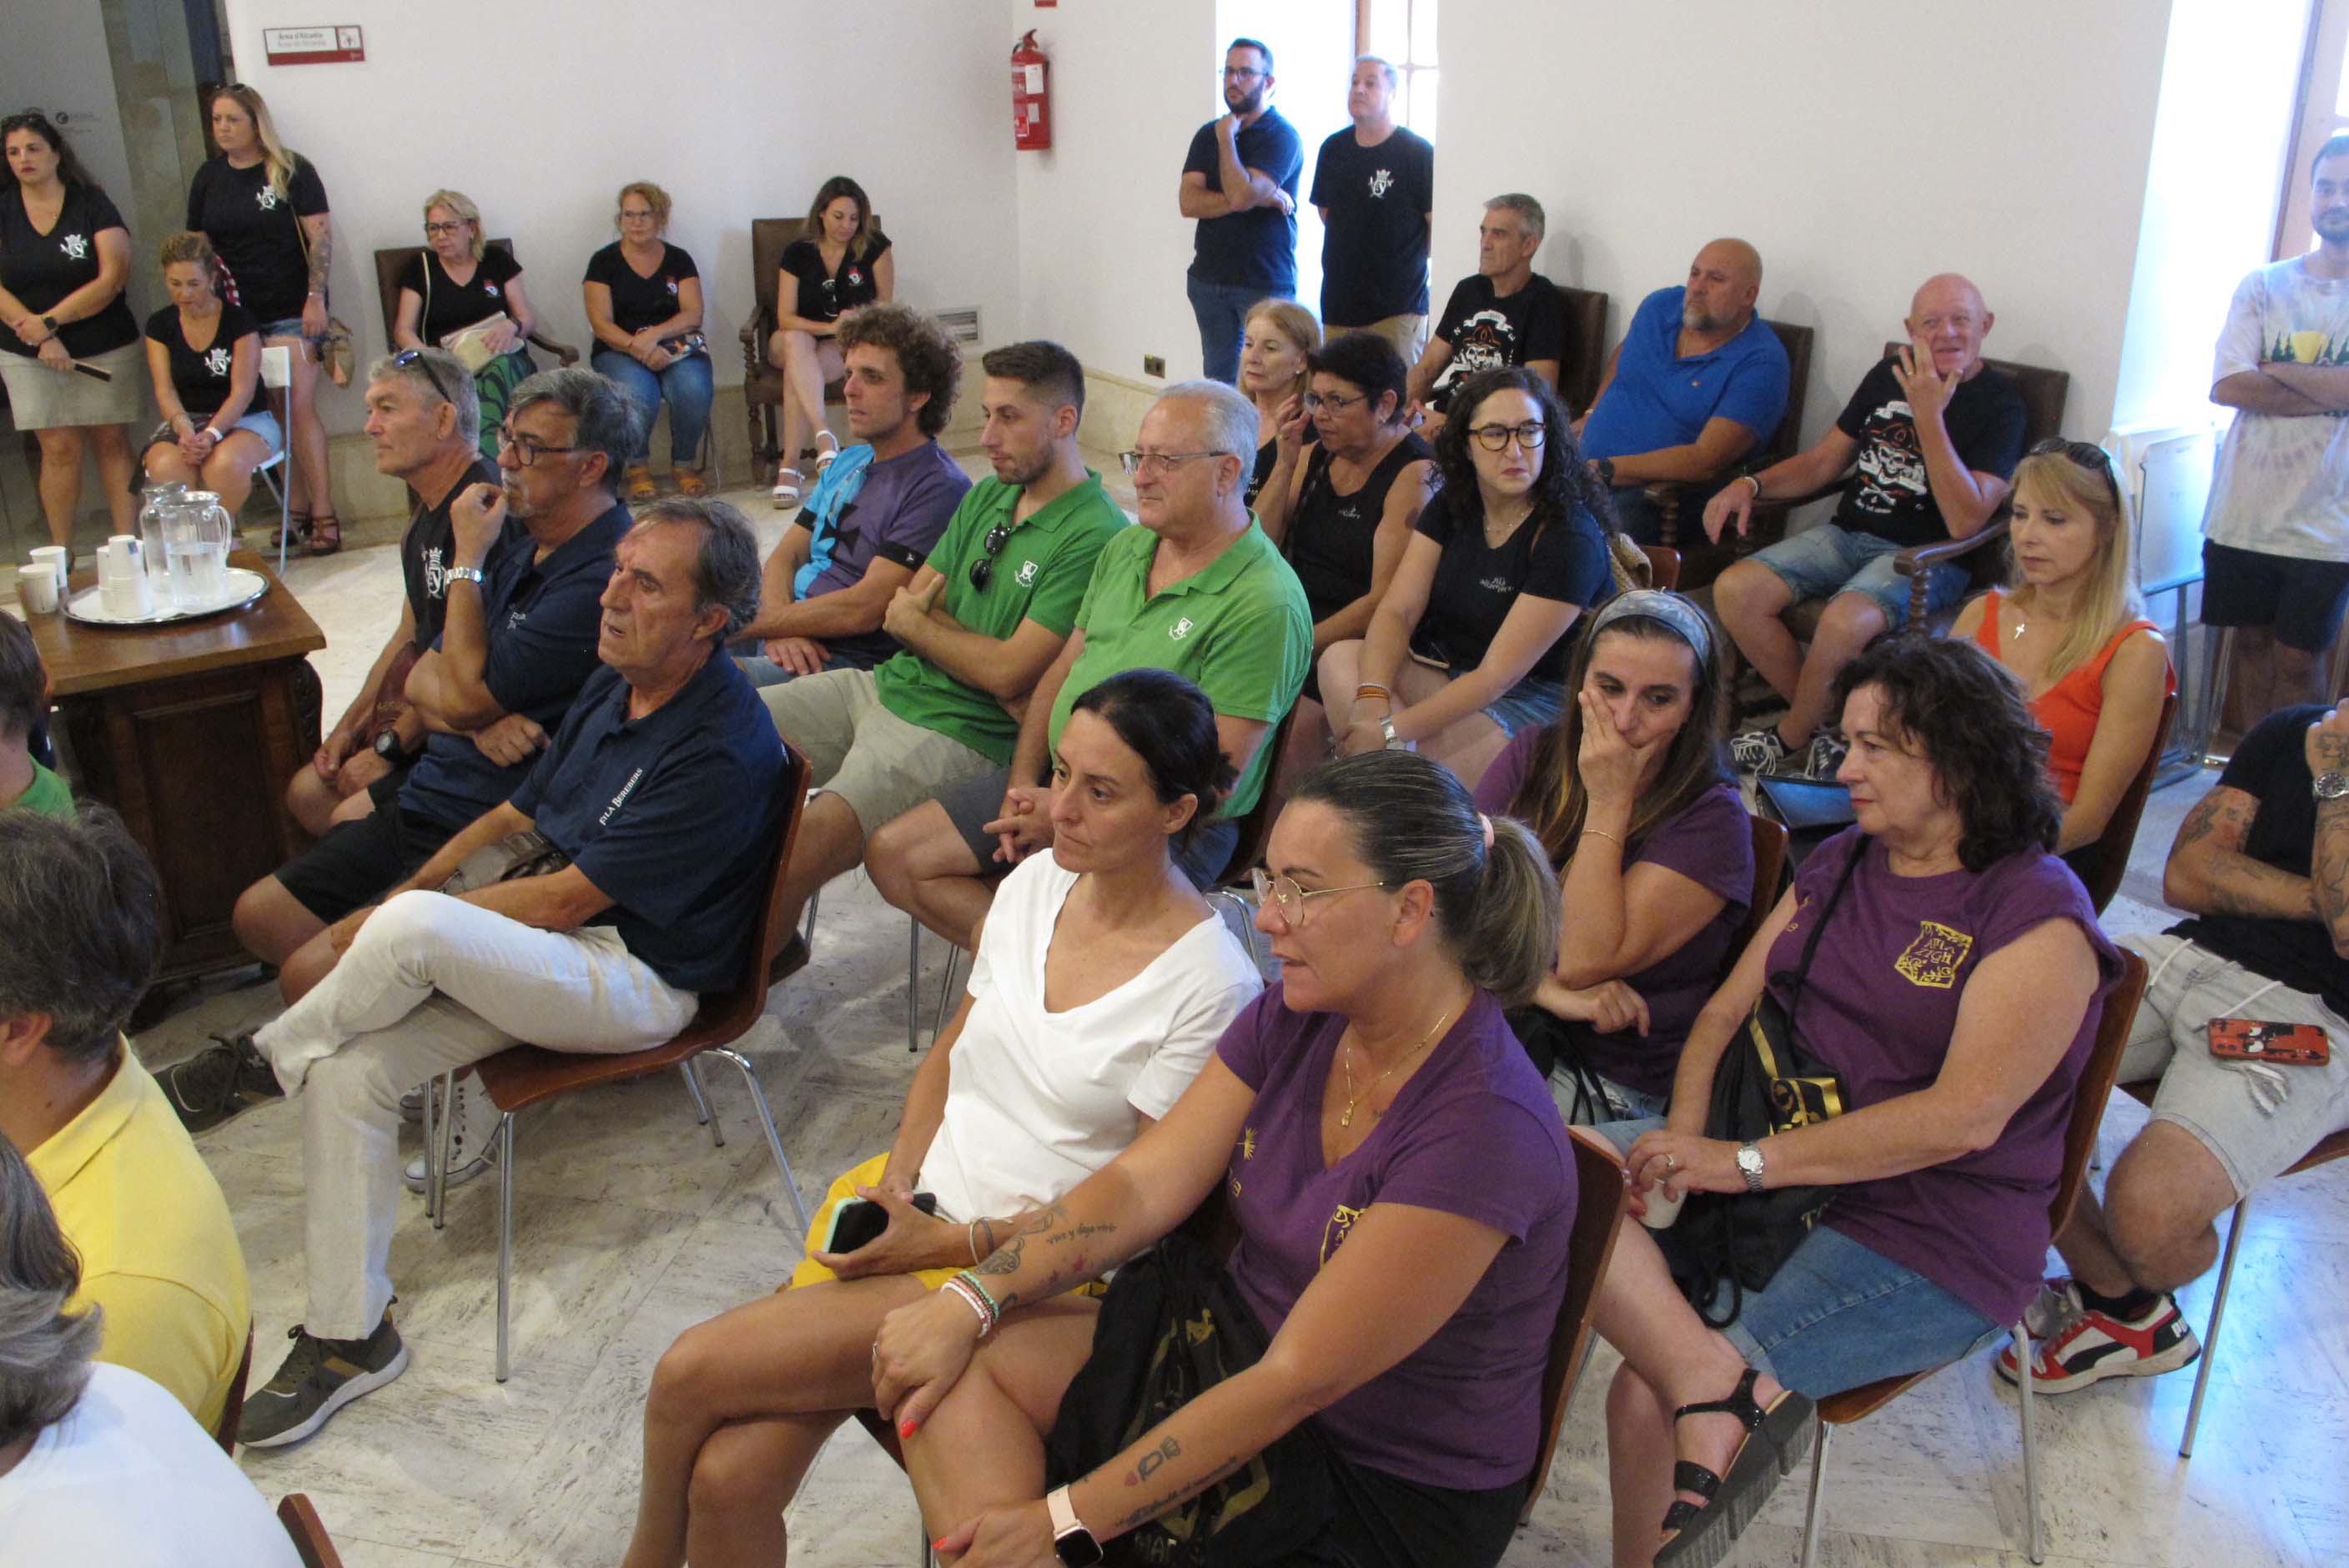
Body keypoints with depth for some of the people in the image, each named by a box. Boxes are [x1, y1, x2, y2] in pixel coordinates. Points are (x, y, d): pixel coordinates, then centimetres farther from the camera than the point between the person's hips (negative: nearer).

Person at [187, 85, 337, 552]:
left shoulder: (291, 170, -2)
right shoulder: (208, 177, 11)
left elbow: (320, 235, -5)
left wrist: (315, 298, -11)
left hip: (290, 311, -4)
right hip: (235, 314, 4)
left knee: (299, 408, -11)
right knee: (273, 416, 4)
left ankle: (324, 511, -8)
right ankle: (298, 511, 8)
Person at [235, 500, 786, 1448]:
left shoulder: (725, 751, -21)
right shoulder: (613, 687, 8)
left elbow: (567, 899, -20)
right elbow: (515, 816, 17)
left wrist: (401, 915, -11)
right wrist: (389, 911, 5)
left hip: (639, 981, -9)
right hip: (549, 945, 9)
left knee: (415, 924, -30)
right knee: (350, 1067, -9)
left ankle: (265, 1056, 3)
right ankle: (346, 1335, 3)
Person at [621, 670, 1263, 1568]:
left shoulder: (1210, 982, -17)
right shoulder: (1036, 882, 3)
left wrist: (955, 1243, -16)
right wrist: (899, 1175, -2)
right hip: (906, 1205, 5)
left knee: (690, 1375, -15)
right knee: (731, 1477, -14)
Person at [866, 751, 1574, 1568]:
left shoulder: (1486, 1127, -28)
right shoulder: (1293, 1020, -3)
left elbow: (1295, 1380, -26)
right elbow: (1141, 1185, -5)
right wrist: (966, 1302, -18)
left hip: (1397, 1499, -7)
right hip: (1243, 1354, 7)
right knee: (966, 1351, -10)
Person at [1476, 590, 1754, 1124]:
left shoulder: (1712, 818, -8)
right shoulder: (1531, 756, 6)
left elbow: (1586, 961, -16)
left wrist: (1608, 803, -13)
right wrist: (1550, 990, -17)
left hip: (1605, 1080, -4)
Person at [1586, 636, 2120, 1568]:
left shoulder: (2039, 917, -9)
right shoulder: (1839, 864, 15)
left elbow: (1964, 1116, -19)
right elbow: (1729, 1006, 11)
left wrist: (1747, 1162, -22)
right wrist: (1687, 1134, -9)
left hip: (1929, 1245, -7)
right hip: (1779, 1168, 7)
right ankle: (1718, 1381, -32)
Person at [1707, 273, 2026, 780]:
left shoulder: (1999, 404, -7)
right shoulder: (1889, 377, 12)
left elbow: (1965, 521, -19)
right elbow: (1822, 462, 20)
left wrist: (1929, 415, -22)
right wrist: (1751, 484, 1)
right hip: (1847, 533, 6)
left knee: (1844, 621, -36)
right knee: (1735, 591, -17)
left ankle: (1789, 739, -6)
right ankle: (1821, 728, -4)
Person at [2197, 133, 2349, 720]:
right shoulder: (2264, 287, 6)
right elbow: (2226, 386, -7)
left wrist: (2276, 370, -7)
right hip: (2243, 510, 3)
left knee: (2297, 657, 1)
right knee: (2251, 642, 11)